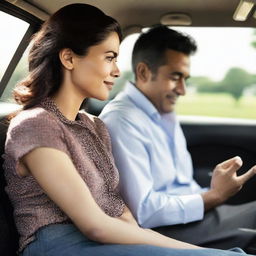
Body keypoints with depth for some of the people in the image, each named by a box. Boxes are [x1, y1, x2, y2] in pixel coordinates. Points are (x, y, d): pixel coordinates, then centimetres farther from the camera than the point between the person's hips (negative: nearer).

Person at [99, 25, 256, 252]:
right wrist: (214, 196, -15)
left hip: (193, 214, 9)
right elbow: (141, 211, -20)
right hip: (164, 231, -9)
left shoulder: (166, 115, 16)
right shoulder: (122, 121, -15)